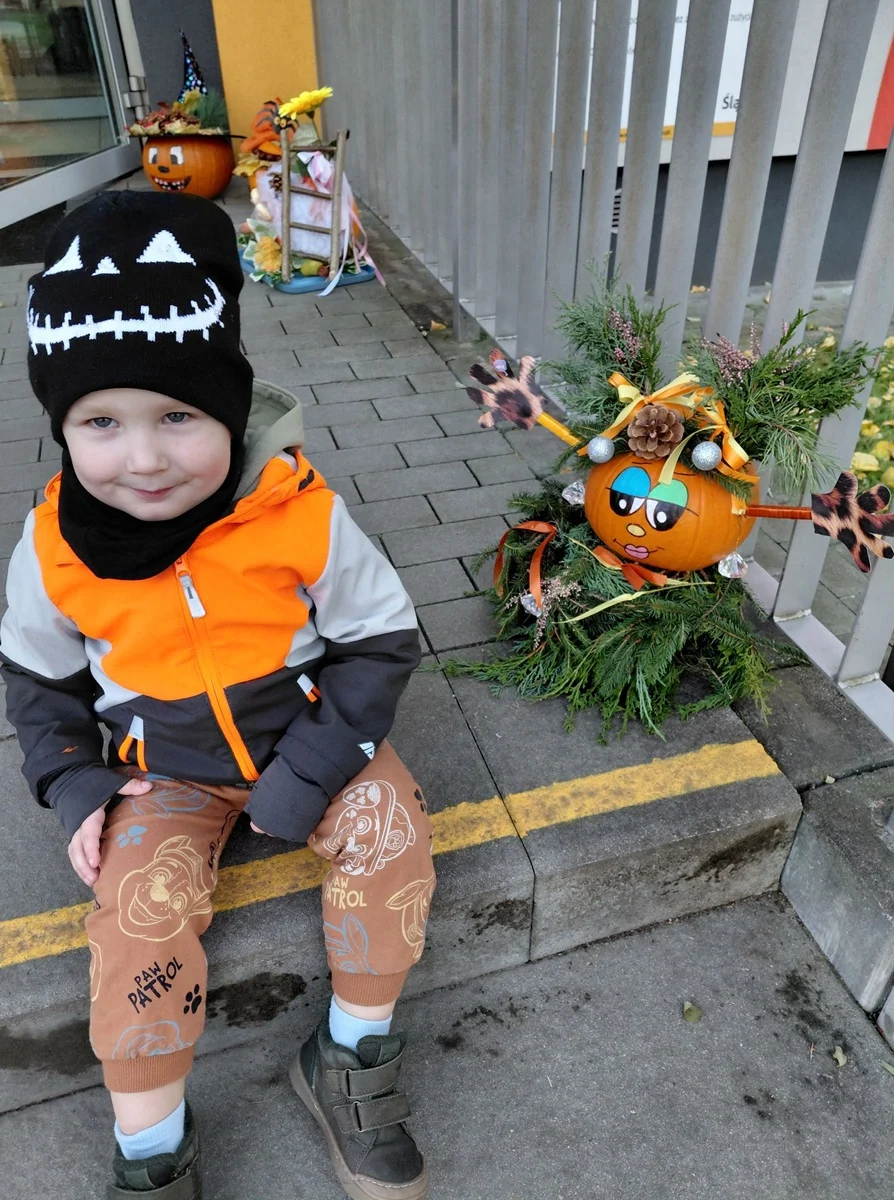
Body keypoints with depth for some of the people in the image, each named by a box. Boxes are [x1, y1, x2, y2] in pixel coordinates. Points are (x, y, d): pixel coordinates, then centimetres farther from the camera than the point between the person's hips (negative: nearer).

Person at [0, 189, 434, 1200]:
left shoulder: (300, 513, -22)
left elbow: (381, 638, -13)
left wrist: (309, 776, -19)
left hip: (304, 730, 0)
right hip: (162, 767, 1)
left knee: (389, 830, -21)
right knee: (138, 909, -18)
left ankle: (353, 1057, 5)